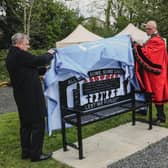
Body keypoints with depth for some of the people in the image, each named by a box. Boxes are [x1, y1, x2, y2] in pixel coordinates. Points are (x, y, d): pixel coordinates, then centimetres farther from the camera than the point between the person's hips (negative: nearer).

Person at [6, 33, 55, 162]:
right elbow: (39, 61, -18)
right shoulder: (20, 55, -18)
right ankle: (36, 154, 5)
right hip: (31, 96, -10)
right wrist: (50, 54, 0)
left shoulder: (11, 56, 13)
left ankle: (26, 152, 25)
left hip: (22, 96, 10)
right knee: (38, 124, -1)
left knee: (26, 124, 16)